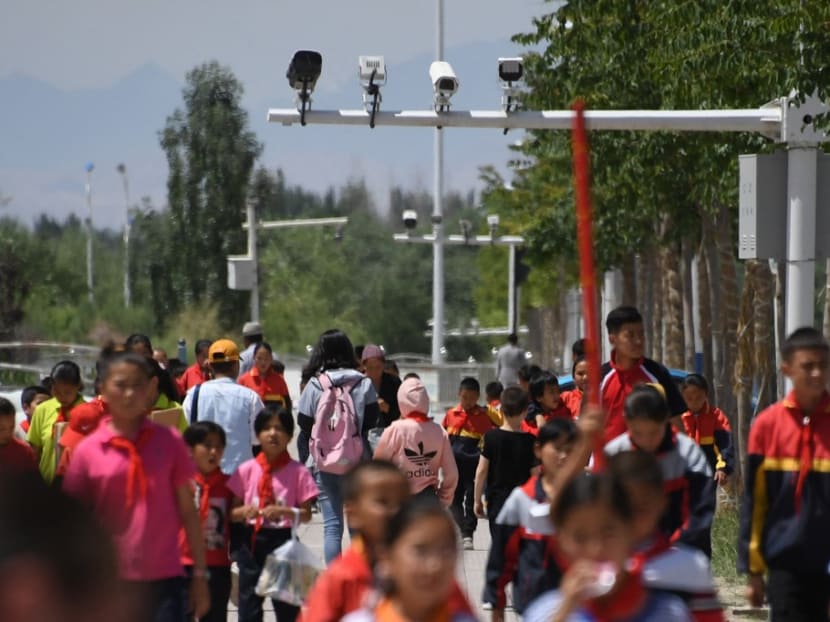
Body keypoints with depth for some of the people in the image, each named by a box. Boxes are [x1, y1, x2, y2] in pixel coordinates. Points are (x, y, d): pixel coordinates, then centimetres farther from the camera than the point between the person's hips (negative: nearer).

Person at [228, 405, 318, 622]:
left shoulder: (298, 472, -3)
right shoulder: (246, 470, 2)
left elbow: (306, 514, -3)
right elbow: (233, 512, 5)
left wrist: (283, 511, -20)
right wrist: (245, 511, -17)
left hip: (283, 540, -2)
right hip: (252, 541, 2)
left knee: (287, 605, 6)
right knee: (249, 604, 5)